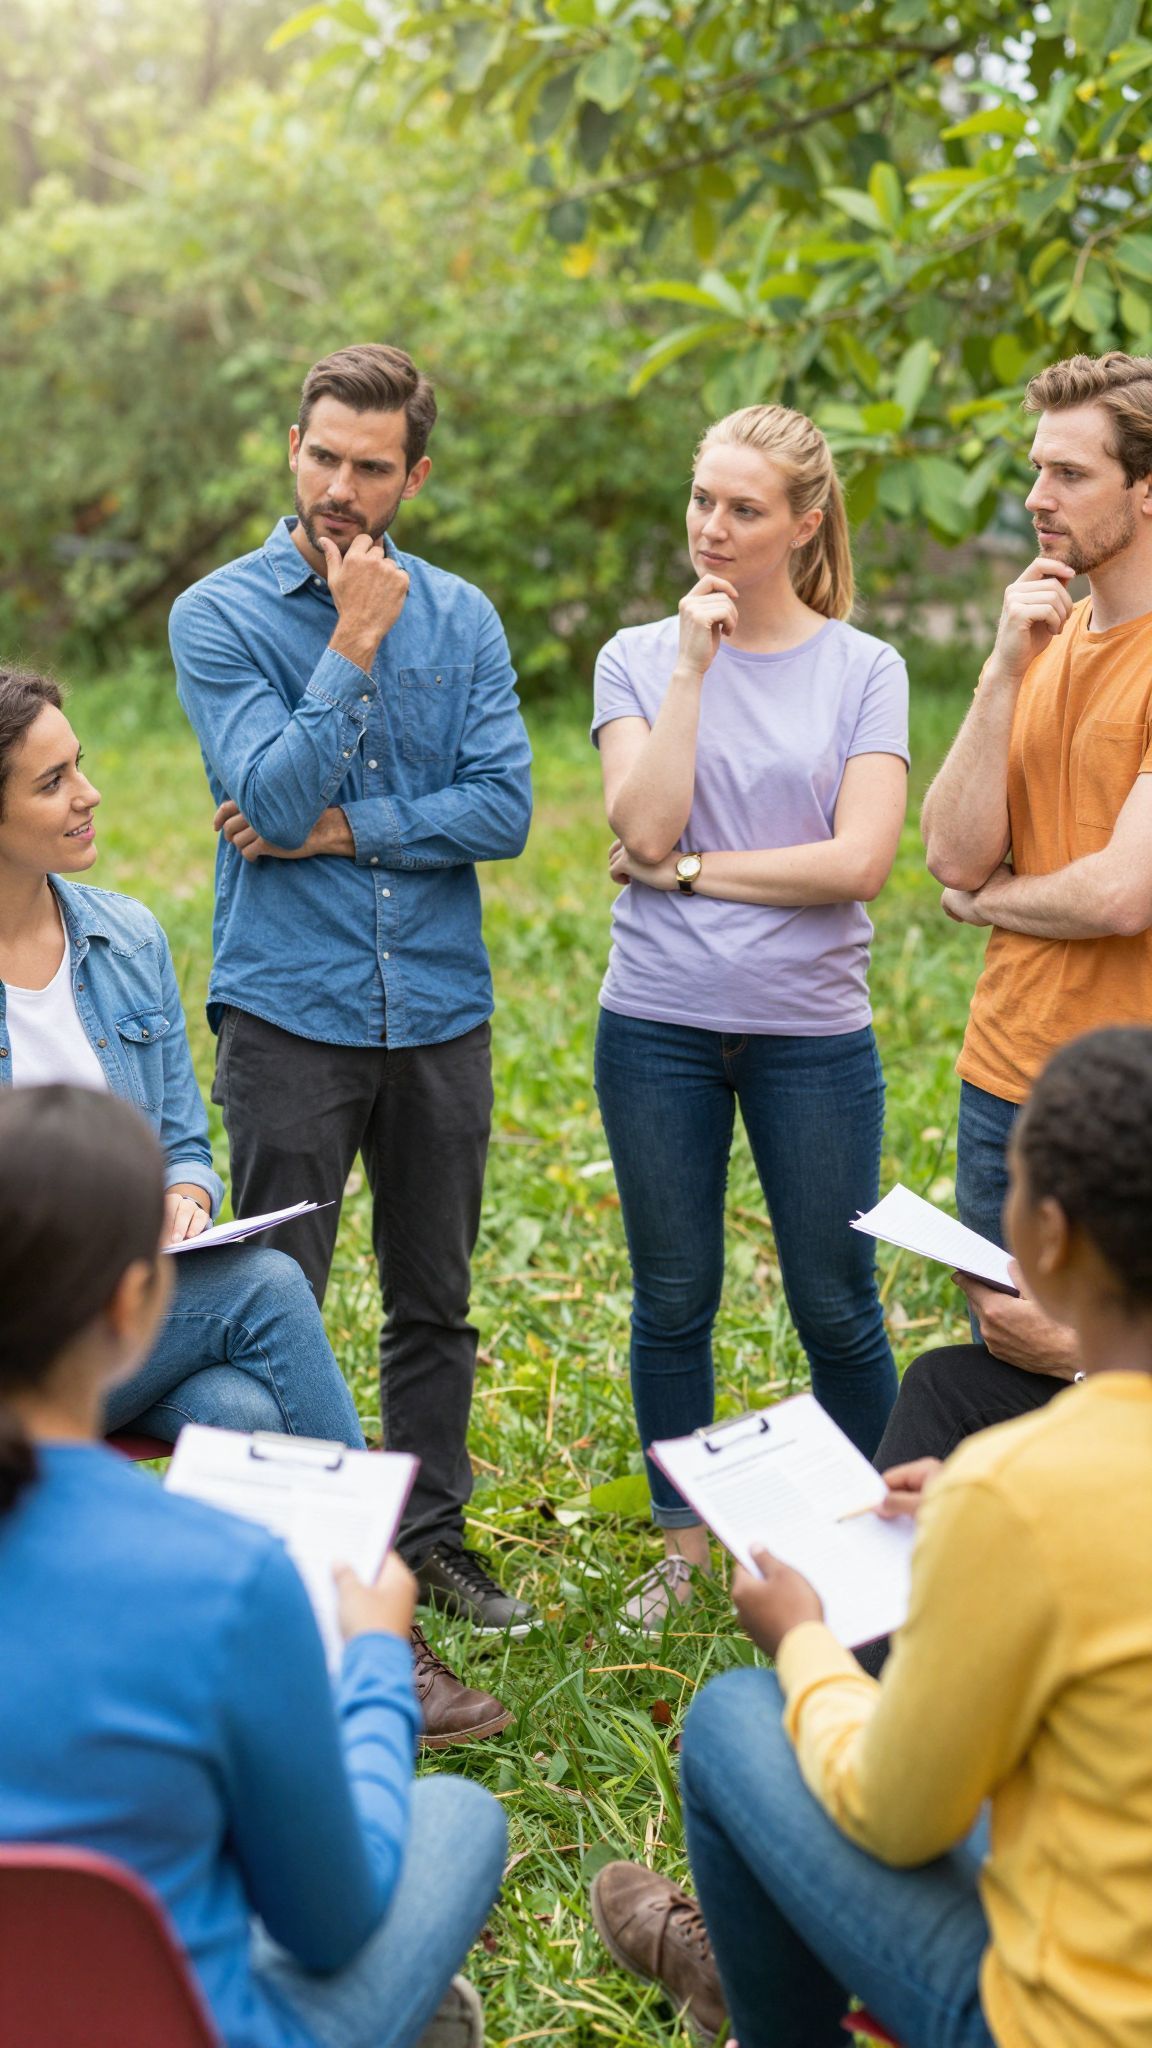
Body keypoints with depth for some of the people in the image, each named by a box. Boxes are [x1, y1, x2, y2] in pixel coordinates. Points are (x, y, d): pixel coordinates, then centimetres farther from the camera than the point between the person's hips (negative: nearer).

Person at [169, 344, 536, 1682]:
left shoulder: (460, 618, 6)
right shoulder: (222, 614, -3)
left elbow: (504, 810, -4)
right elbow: (274, 795, -16)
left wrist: (344, 831, -11)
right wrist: (355, 642, -15)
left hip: (441, 1009, 3)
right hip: (292, 1011, -3)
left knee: (435, 1303, 13)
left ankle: (430, 1537, 29)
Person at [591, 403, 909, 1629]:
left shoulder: (864, 670, 0)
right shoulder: (639, 659, 3)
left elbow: (859, 860, -12)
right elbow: (644, 827, -12)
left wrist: (689, 869, -10)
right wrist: (693, 668, -13)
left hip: (812, 1032, -1)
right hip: (660, 1026, 1)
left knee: (836, 1310, 7)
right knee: (673, 1302, 12)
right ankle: (683, 1542, 29)